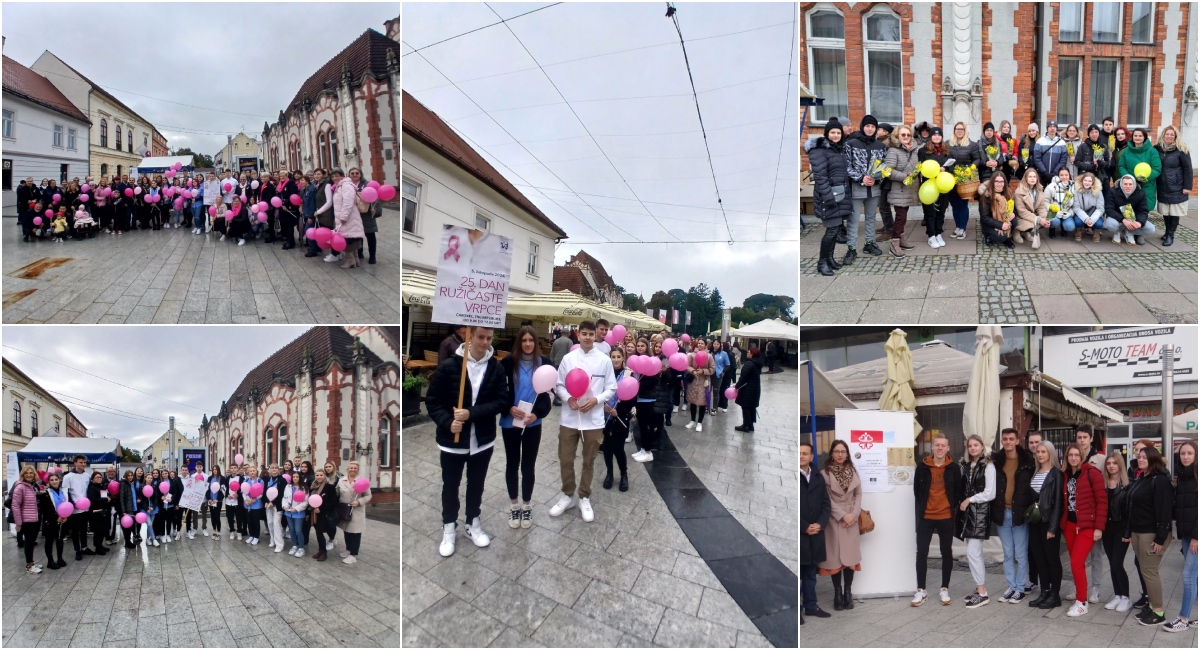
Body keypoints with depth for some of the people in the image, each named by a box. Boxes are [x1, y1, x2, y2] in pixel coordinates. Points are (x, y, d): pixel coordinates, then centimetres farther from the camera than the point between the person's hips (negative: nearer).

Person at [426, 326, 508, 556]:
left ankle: (473, 523, 37)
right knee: (450, 485, 13)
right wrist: (447, 422, -23)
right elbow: (432, 400, -7)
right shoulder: (448, 366, -11)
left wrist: (471, 413, -22)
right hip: (452, 440, -2)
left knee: (476, 484, 18)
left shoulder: (496, 368, -5)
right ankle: (449, 528, 31)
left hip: (482, 440, 2)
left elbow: (502, 401, -10)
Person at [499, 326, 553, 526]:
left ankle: (527, 506, 25)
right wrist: (509, 408, -19)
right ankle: (514, 506, 26)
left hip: (533, 424, 1)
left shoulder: (543, 363, -3)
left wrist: (537, 414, -15)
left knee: (528, 465, 8)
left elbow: (546, 394, -2)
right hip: (510, 422, -1)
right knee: (512, 464, 11)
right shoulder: (508, 362, -8)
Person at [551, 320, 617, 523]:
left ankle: (584, 498, 29)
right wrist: (568, 398, -16)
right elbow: (558, 385, 3)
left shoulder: (604, 360, -2)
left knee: (588, 461, 12)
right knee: (565, 459, 8)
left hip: (593, 419, 0)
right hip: (569, 418, 1)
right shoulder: (568, 358, -2)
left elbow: (611, 388, 1)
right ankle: (568, 495, 29)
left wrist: (596, 399, -15)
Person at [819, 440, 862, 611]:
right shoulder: (825, 473, -6)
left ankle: (848, 592, 11)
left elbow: (858, 495, 7)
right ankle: (838, 593, 8)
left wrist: (853, 514, -6)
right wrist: (842, 515, -12)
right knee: (835, 556, 0)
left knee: (850, 555, 3)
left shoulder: (853, 471, 8)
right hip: (834, 519, -3)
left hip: (852, 519, 3)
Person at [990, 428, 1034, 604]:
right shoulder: (996, 461, 3)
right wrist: (994, 510, 2)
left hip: (1020, 513, -3)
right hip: (1002, 513, 3)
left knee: (1021, 554, 4)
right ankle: (1011, 587, 21)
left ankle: (1020, 589, 14)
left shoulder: (1028, 460, -5)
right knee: (1008, 554, 12)